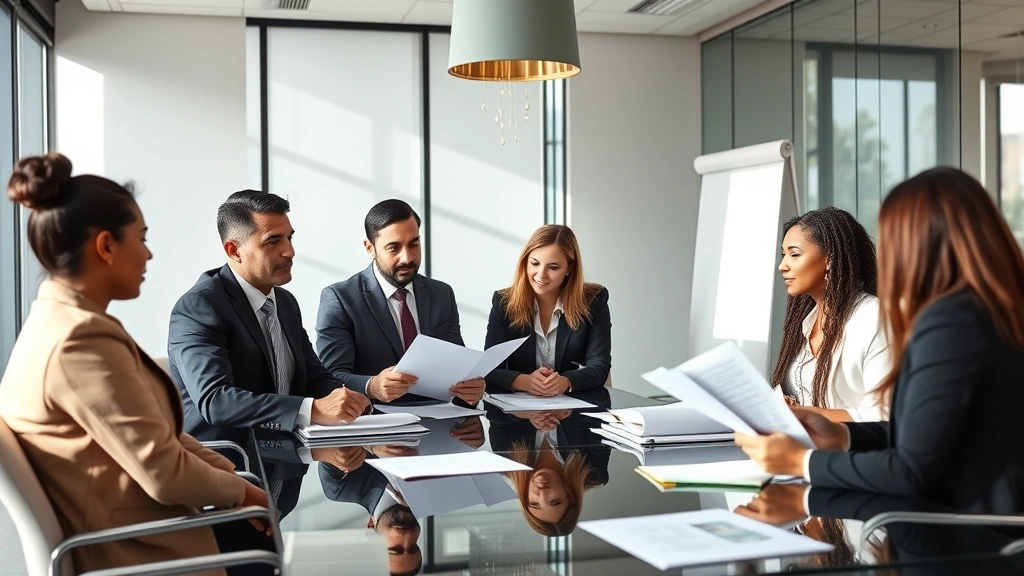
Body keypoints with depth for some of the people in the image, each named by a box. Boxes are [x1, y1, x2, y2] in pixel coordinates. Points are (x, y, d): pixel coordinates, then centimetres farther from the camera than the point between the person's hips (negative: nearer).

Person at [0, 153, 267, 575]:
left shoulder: (60, 320, 6)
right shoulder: (82, 340, -25)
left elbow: (153, 432, 10)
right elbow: (164, 473, -24)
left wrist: (226, 469, 2)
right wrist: (240, 491, -8)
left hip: (119, 539, 9)